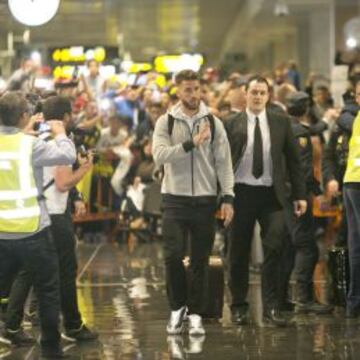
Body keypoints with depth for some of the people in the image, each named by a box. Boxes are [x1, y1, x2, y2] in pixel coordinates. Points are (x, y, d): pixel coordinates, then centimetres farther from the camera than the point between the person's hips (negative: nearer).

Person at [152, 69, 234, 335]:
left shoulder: (213, 123, 3)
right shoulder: (166, 122, 0)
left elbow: (224, 163, 2)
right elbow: (159, 156, -14)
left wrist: (228, 198, -6)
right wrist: (191, 143, -23)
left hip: (205, 199, 1)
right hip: (175, 198, -1)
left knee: (200, 260, 5)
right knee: (173, 256, -8)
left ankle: (195, 314, 15)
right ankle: (178, 307, 13)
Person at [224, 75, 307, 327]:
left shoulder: (281, 123, 7)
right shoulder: (232, 125, 2)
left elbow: (293, 159, 8)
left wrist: (300, 194, 3)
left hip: (271, 194, 1)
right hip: (241, 193, -1)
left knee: (274, 248, -8)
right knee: (239, 253, 6)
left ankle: (271, 307, -2)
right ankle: (239, 306, 18)